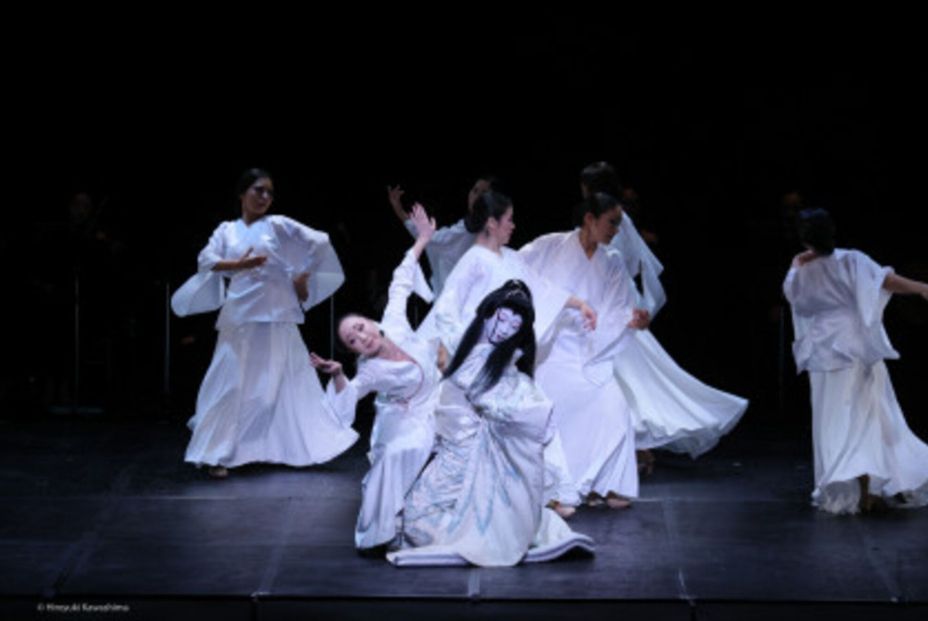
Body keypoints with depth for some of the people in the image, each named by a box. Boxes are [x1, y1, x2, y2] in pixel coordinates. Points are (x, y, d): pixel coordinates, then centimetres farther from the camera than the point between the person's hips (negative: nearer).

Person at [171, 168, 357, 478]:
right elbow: (206, 259, -5)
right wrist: (237, 264, -21)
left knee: (284, 381, 6)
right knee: (232, 382, -3)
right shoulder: (227, 230, 9)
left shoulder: (278, 225, 3)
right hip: (239, 316, 1)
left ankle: (300, 445, 19)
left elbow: (320, 244, 2)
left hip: (275, 315, -1)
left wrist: (302, 279, 5)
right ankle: (219, 454, -1)